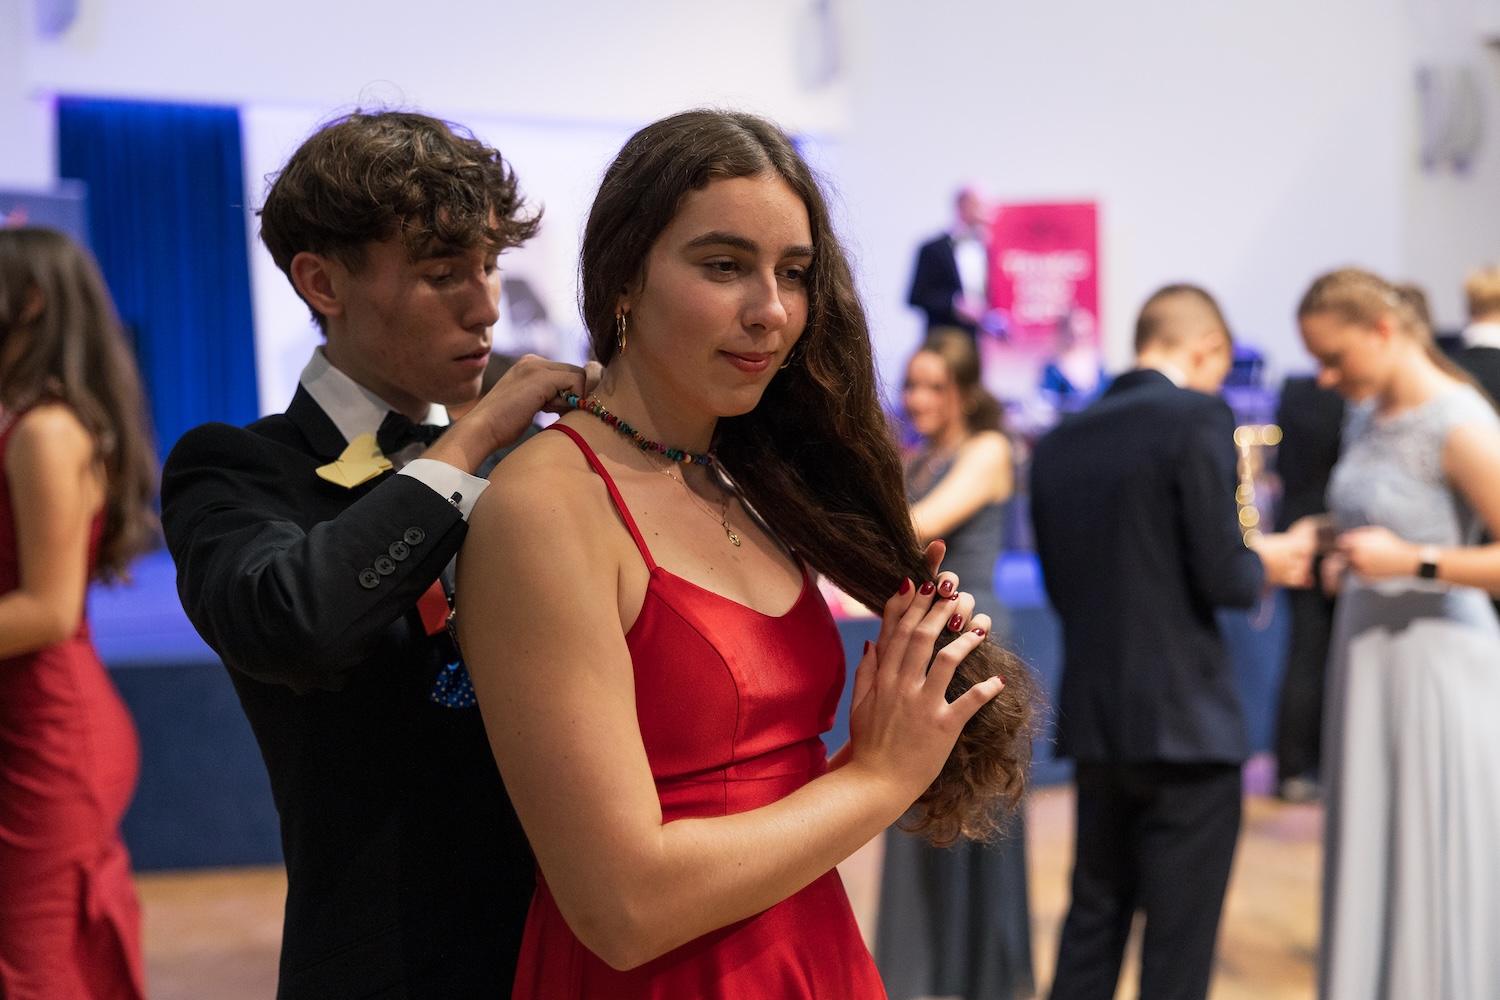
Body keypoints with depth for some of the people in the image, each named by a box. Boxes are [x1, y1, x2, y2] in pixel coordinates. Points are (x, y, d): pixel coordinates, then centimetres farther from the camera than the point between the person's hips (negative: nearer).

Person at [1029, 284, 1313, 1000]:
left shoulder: (1058, 443, 7)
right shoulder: (1199, 418, -11)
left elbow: (1062, 589, 10)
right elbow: (1221, 578, -16)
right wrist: (1266, 564, 6)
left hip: (1093, 724, 6)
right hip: (1185, 723, -6)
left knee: (1092, 925, 18)